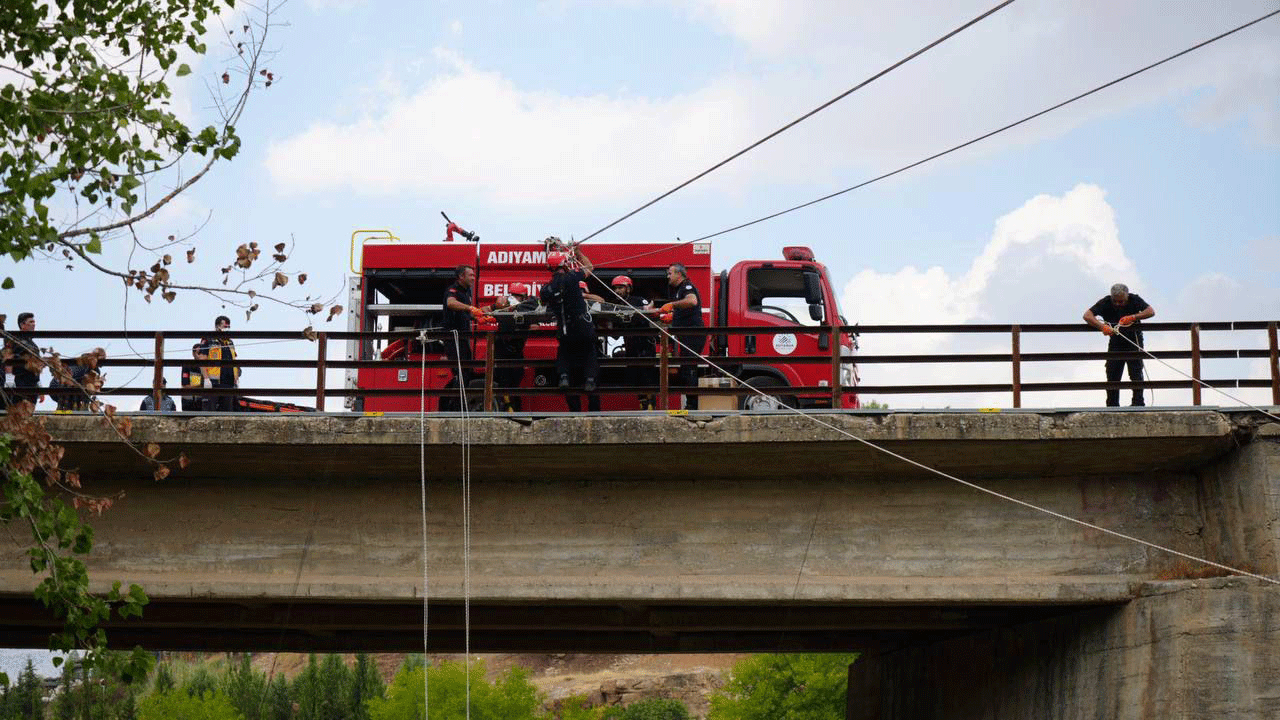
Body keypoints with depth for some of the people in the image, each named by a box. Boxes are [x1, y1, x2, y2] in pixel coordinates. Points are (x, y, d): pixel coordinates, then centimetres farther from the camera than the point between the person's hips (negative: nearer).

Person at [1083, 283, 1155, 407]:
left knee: (1136, 374, -8)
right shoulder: (1106, 302, -12)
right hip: (1115, 342, 2)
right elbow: (1087, 315, -21)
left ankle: (1138, 404, -3)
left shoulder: (1134, 299, -13)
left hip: (1134, 341, -2)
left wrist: (1133, 317, -38)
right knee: (1112, 376, -1)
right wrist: (1102, 326, -38)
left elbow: (1151, 311, -24)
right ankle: (1112, 406, 5)